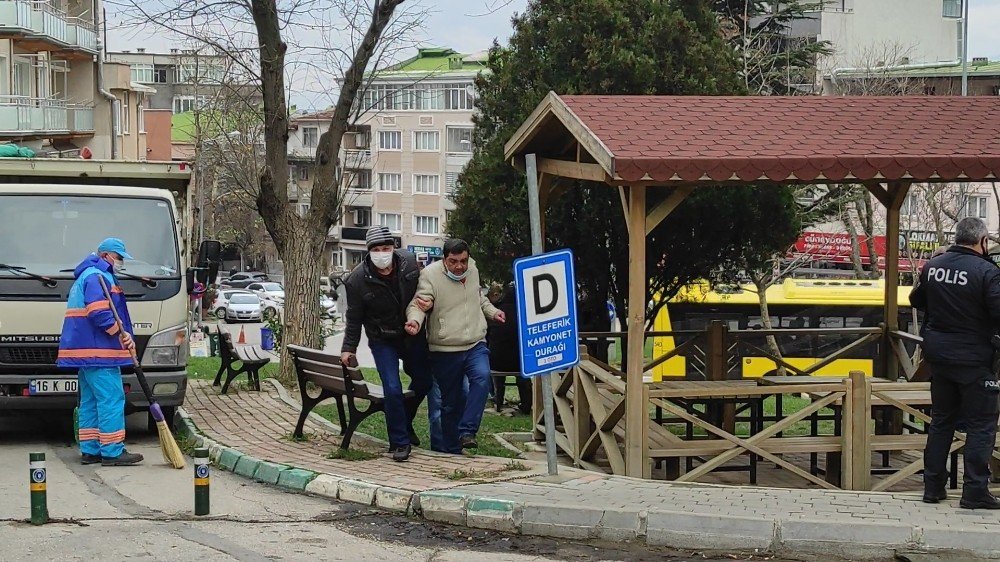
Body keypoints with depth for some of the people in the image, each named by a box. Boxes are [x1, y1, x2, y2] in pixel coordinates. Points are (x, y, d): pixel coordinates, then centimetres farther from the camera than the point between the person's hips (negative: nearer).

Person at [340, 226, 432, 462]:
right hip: (383, 341, -4)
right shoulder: (358, 279, -20)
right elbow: (354, 318, -8)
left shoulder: (409, 262, -13)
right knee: (392, 389, -13)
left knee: (423, 381, 15)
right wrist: (349, 348, -5)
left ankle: (405, 423, 41)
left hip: (412, 334, 4)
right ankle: (400, 442, 0)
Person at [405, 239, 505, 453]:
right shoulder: (430, 275, -11)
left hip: (476, 345, 3)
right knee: (451, 402, 5)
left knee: (482, 377, -27)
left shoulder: (472, 270, 8)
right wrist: (415, 320, -40)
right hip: (445, 351, -3)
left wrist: (492, 312, 14)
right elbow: (418, 304, -19)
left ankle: (467, 431, -25)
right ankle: (452, 450, 18)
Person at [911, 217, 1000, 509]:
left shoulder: (933, 266, 1)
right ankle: (975, 491, -2)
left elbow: (916, 300, 15)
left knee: (941, 420, 16)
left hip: (938, 354, 6)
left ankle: (933, 486, 19)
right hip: (973, 359, -6)